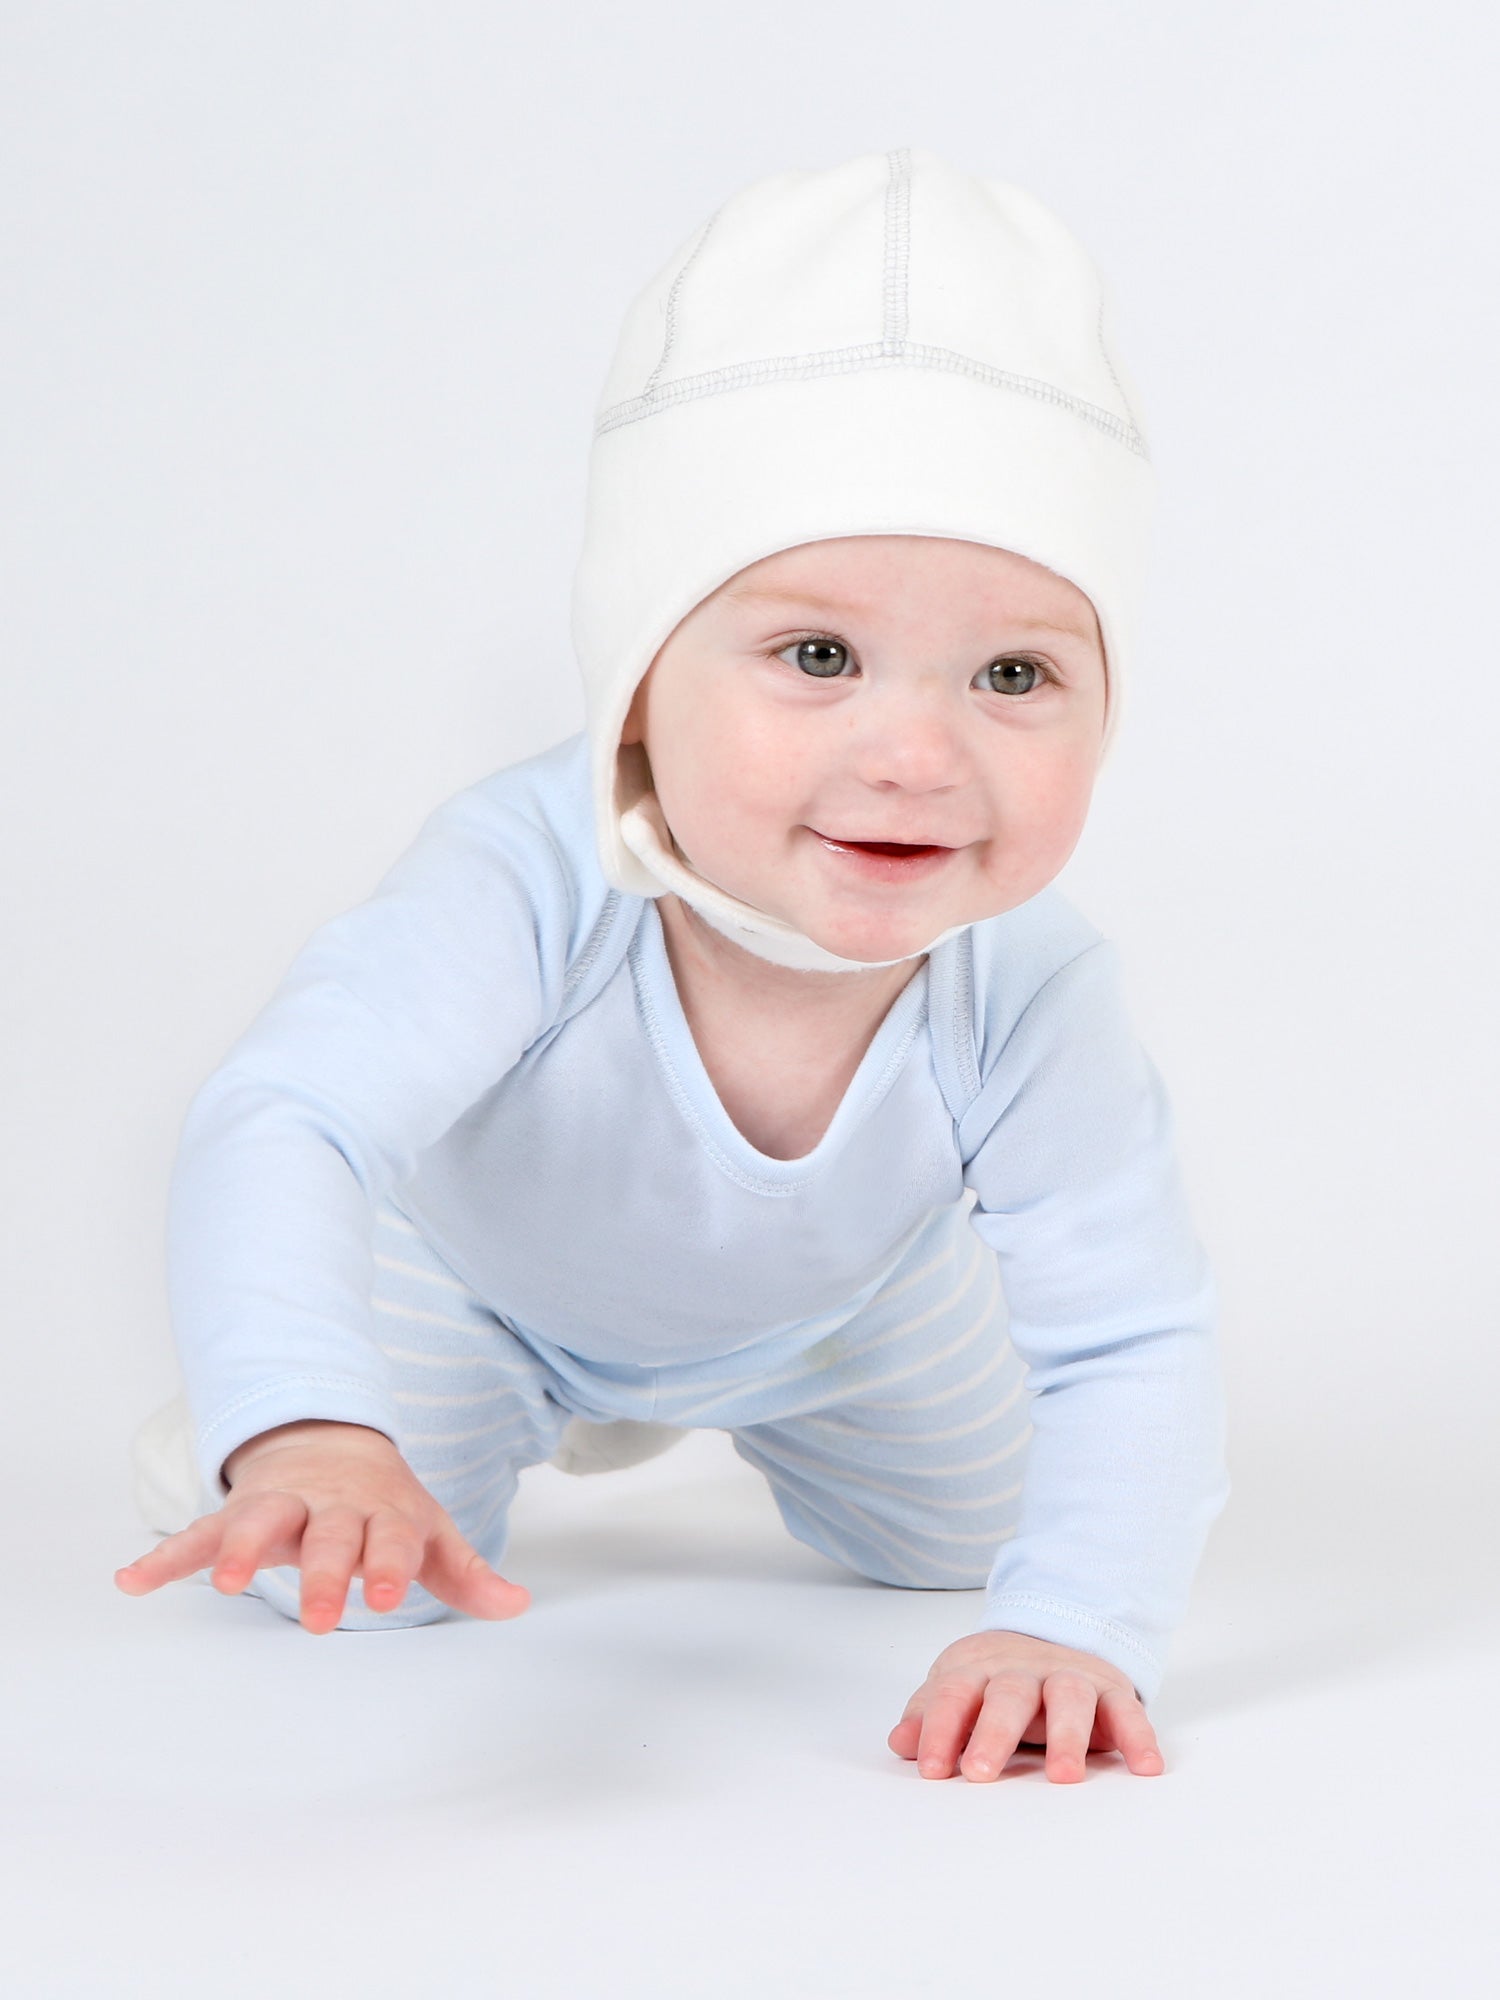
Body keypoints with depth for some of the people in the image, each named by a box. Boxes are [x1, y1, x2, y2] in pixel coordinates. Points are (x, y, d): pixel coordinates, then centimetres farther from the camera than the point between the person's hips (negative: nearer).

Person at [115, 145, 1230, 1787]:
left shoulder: (1033, 998, -40)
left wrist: (1072, 1624, -53)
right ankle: (519, 1404, 24)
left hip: (842, 1295, 3)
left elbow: (1129, 1347, -36)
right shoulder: (528, 883, -48)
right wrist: (305, 1436, -78)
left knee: (970, 1542, 16)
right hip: (482, 1262, -2)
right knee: (350, 1583, -10)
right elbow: (283, 1126, -59)